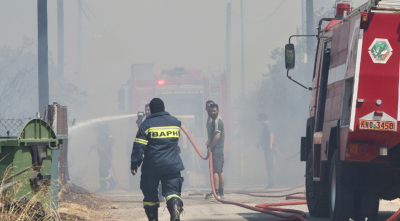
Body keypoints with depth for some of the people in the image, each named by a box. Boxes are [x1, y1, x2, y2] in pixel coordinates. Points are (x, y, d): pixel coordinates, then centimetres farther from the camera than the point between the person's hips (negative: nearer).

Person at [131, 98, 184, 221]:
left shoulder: (147, 124, -5)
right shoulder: (176, 122, 7)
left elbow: (139, 146, -9)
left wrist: (134, 164, -5)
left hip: (152, 166, -2)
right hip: (172, 165, 2)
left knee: (150, 194, 10)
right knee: (172, 191, -3)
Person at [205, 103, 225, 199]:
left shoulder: (217, 121, -12)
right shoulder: (216, 121, 20)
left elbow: (217, 136, -22)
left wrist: (210, 146, -15)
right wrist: (209, 143, 12)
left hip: (216, 151, -11)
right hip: (220, 150, 11)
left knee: (215, 171, -12)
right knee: (220, 171, 11)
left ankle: (215, 192, -15)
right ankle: (221, 192, 14)